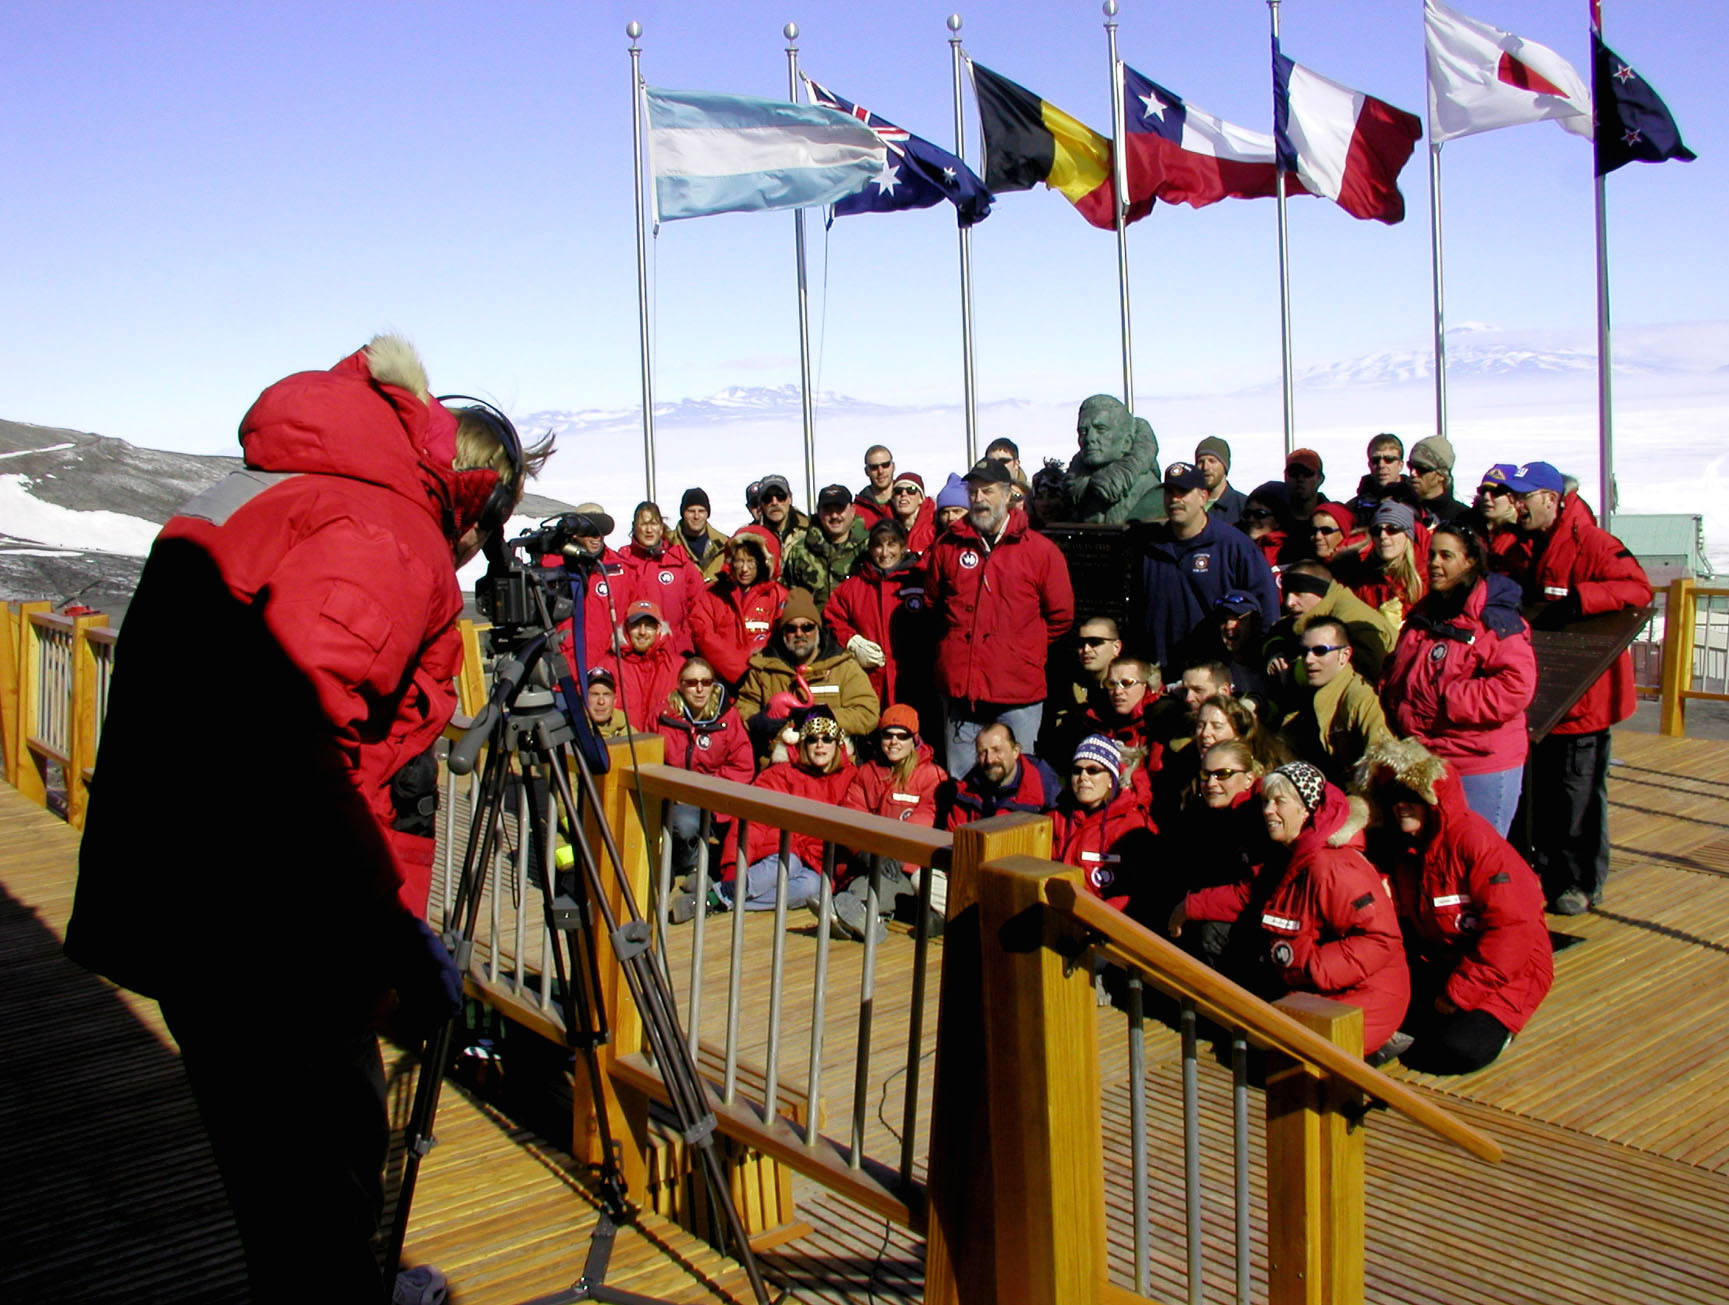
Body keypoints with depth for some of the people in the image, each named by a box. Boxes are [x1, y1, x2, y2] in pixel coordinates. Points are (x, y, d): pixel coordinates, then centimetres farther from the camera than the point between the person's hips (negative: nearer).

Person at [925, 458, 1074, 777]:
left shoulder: (1040, 550, 2)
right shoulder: (948, 546, 7)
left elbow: (1061, 615, 8)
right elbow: (932, 603, 20)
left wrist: (1026, 648, 9)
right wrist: (955, 643, 13)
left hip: (1019, 690, -2)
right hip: (959, 687, 2)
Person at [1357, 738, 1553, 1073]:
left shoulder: (1472, 838, -21)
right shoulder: (1397, 845, 2)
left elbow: (1513, 925, -24)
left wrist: (1458, 993, -20)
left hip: (1504, 972, -6)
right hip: (1435, 966, 6)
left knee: (1459, 1050, -27)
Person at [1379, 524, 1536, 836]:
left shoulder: (1496, 621, -12)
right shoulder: (1421, 616, 13)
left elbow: (1516, 687, -23)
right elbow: (1395, 677, 25)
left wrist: (1444, 699, -21)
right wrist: (1398, 710, 5)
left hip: (1480, 768, -7)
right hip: (1422, 763, 7)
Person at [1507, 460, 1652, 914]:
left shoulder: (1590, 543, -14)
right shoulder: (1527, 546, 11)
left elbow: (1637, 589, -24)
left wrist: (1578, 599, -31)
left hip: (1582, 691, -8)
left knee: (1579, 790, 0)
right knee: (1542, 784, 15)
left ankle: (1583, 882, 11)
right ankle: (1547, 867, 27)